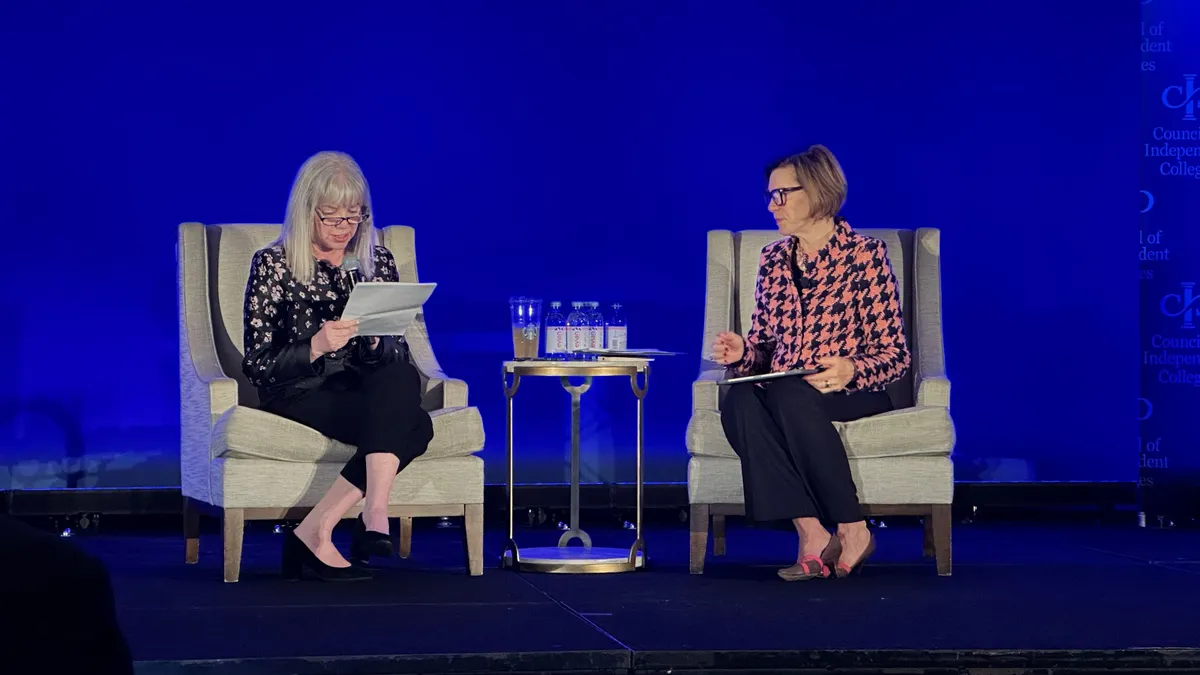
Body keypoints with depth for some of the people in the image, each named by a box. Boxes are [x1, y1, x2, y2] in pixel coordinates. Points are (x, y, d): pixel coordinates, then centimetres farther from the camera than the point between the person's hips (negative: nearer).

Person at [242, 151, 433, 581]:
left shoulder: (379, 263, 14)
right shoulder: (273, 265, 2)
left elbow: (399, 356, 12)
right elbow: (257, 367, -3)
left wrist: (376, 341, -12)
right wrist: (316, 346, -21)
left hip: (367, 392, 5)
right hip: (299, 397, -4)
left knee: (401, 382, -34)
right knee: (409, 423, -32)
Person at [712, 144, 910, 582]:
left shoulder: (865, 255, -4)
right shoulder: (773, 259, 12)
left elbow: (895, 355, -6)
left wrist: (850, 370, -26)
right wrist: (743, 353, -6)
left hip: (854, 395, -4)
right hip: (783, 398, 4)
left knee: (788, 393, -38)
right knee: (738, 400, -32)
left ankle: (852, 530, -26)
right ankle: (812, 536, -34)